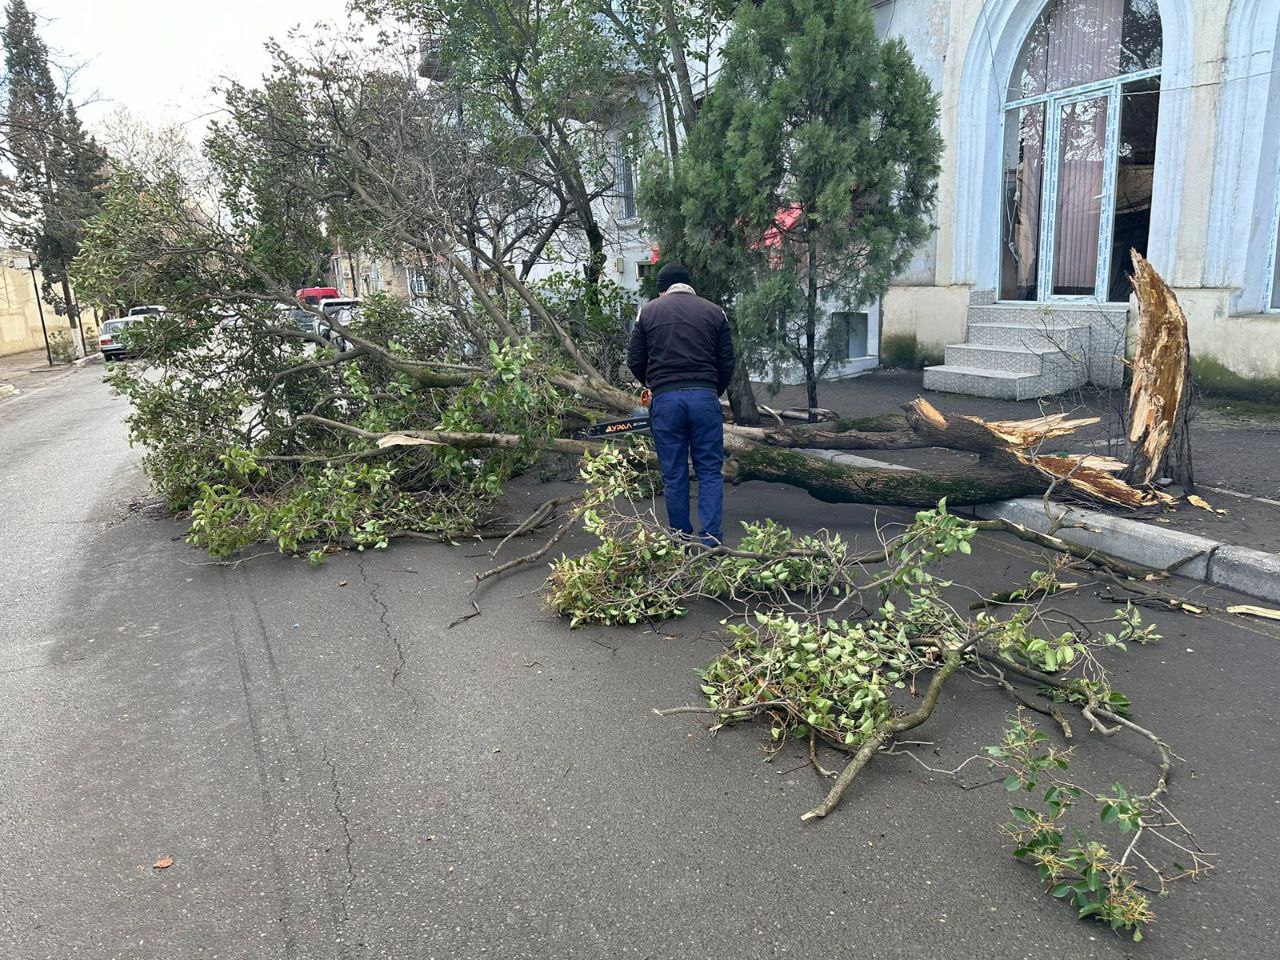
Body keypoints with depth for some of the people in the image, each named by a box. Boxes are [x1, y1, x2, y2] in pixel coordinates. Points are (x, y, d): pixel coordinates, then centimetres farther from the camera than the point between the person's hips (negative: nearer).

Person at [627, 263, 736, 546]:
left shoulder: (649, 311, 9)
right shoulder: (713, 311, 10)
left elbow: (635, 360, 10)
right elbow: (727, 363, 8)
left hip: (665, 398, 0)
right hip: (704, 396, 0)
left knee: (674, 475, 8)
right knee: (710, 471, 7)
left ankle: (682, 539, 14)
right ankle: (710, 538, -1)